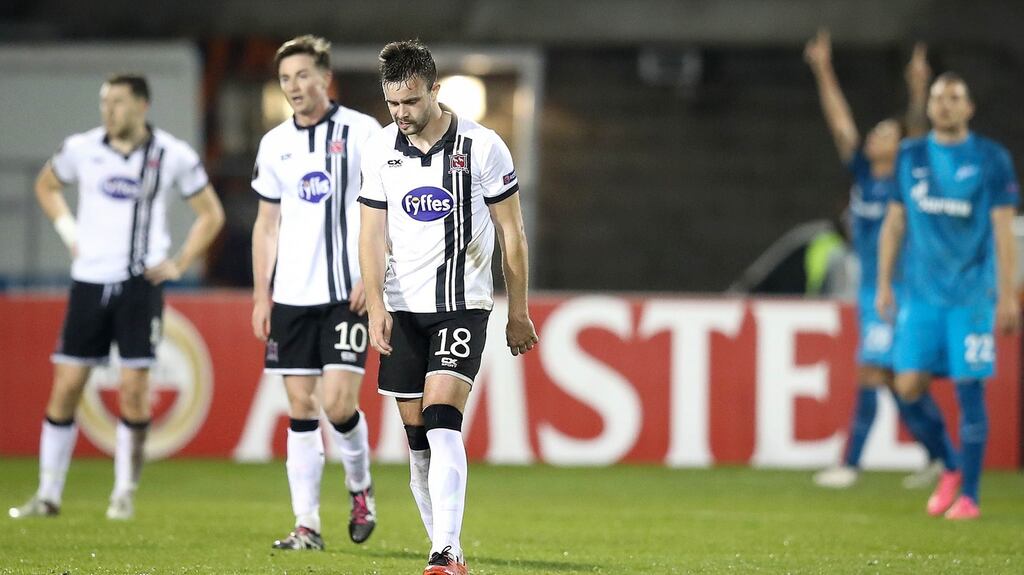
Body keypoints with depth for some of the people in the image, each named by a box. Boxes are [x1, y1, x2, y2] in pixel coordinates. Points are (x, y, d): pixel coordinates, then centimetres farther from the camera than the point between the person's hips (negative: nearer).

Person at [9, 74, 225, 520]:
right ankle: (48, 493, 8)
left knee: (135, 389, -7)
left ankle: (125, 492, 7)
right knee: (65, 386, -1)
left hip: (140, 283, -2)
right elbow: (46, 186, 22)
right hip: (89, 280, 2)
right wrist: (69, 232, 9)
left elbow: (211, 214, 9)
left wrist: (179, 264, 1)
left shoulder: (173, 156, -3)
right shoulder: (81, 149, 2)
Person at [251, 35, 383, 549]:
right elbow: (266, 223, 16)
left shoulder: (361, 132, -2)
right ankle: (307, 523, 5)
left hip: (347, 290, -4)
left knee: (338, 403, -12)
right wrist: (261, 295, 11)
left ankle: (360, 485, 17)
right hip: (291, 292, 4)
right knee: (300, 406, 2)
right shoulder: (275, 144, 11)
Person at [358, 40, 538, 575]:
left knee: (442, 421, -19)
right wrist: (375, 304, -10)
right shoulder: (380, 150, 2)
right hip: (402, 308, 4)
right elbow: (372, 233, 3)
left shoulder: (482, 147, -7)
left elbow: (511, 233, 0)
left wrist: (518, 311, 2)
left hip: (462, 304, -4)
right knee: (417, 435, 5)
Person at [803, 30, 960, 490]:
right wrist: (823, 72, 6)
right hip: (870, 291, 7)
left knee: (872, 373, -10)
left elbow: (918, 137, -19)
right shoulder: (863, 173, 8)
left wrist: (919, 93, -33)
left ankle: (851, 464, -11)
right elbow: (841, 123, 8)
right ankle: (942, 457, 16)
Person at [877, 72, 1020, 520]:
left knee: (968, 389, -5)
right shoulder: (910, 157, 8)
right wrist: (884, 285, 11)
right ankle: (949, 467, 17)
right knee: (910, 385, -5)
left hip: (972, 294, -3)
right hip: (922, 293, 3)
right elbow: (894, 222, 15)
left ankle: (969, 495, 2)